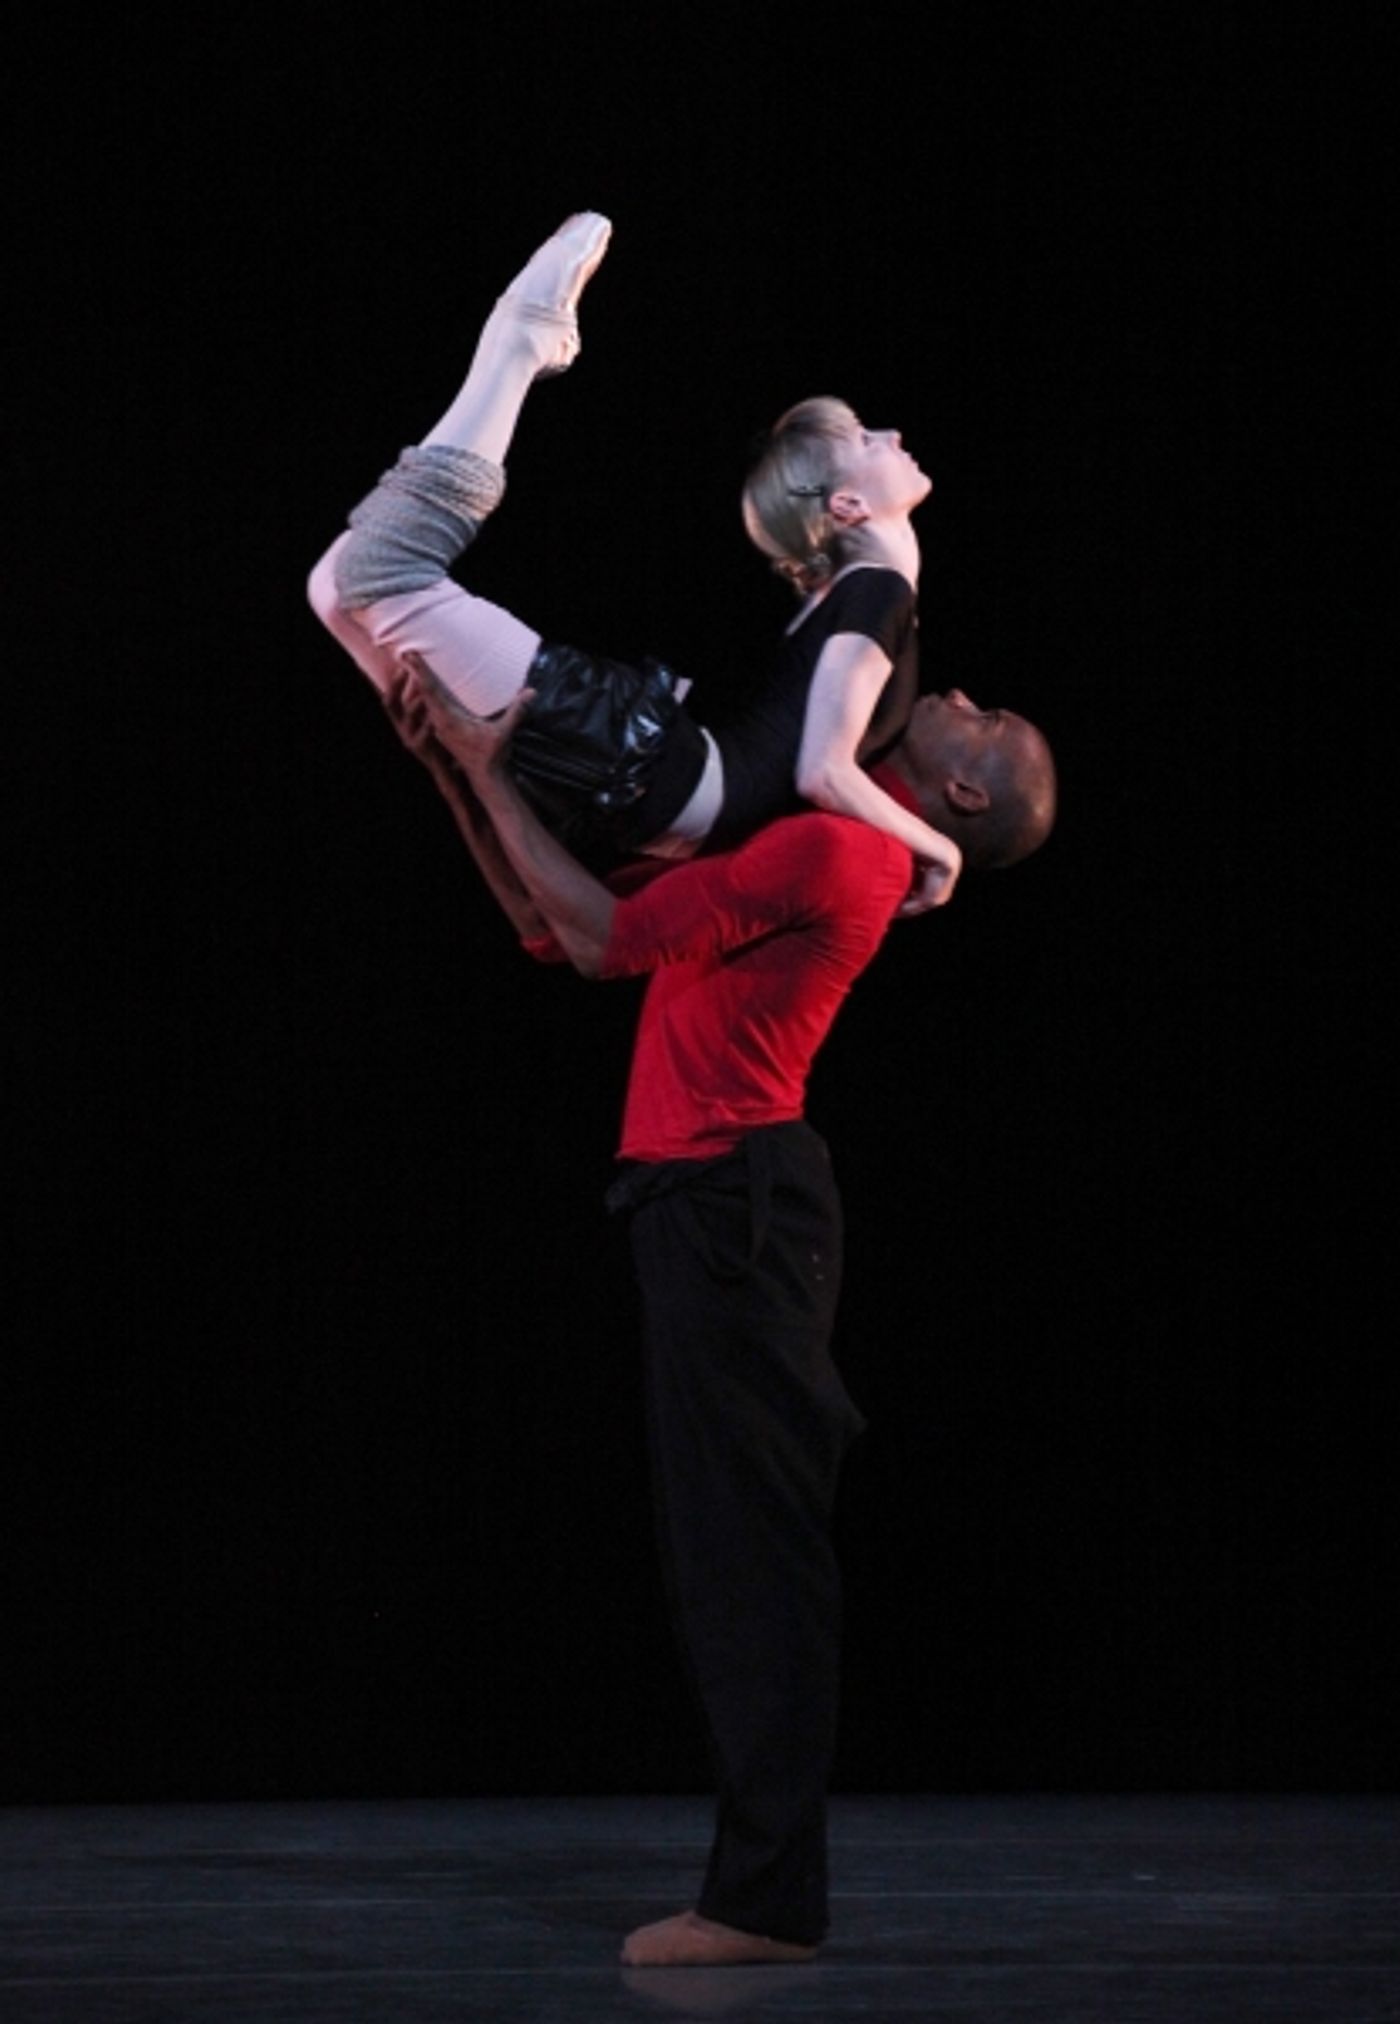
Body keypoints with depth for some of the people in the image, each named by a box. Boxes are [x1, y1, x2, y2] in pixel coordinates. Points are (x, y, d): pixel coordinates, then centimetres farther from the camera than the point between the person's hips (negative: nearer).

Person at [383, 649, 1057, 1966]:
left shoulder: (831, 848, -12)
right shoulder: (803, 847, 20)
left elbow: (605, 938, -14)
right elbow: (553, 926, 22)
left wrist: (489, 771, -6)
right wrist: (458, 772, 15)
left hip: (730, 1204, -10)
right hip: (717, 1202, 10)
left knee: (749, 1544, -8)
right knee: (730, 1546, 12)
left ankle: (764, 1900, -6)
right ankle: (763, 1882, 17)